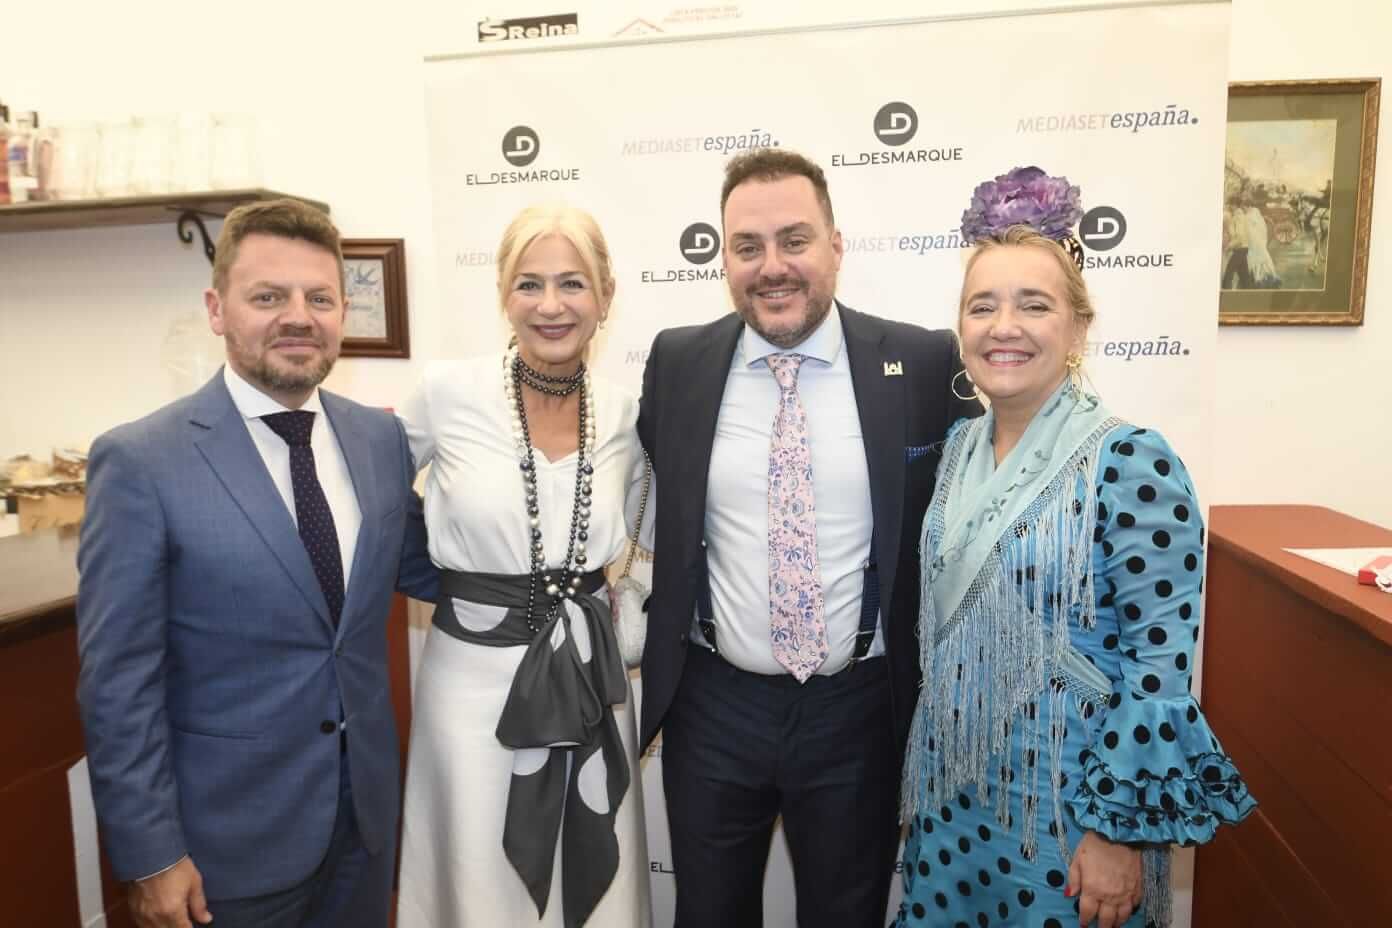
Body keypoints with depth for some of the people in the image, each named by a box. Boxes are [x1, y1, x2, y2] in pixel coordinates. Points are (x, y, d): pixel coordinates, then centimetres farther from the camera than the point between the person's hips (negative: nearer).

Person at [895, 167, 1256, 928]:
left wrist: (1119, 829, -15)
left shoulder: (1131, 464, -19)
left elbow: (1161, 666, -17)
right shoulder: (958, 447, 0)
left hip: (1067, 801, -6)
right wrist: (920, 774, 13)